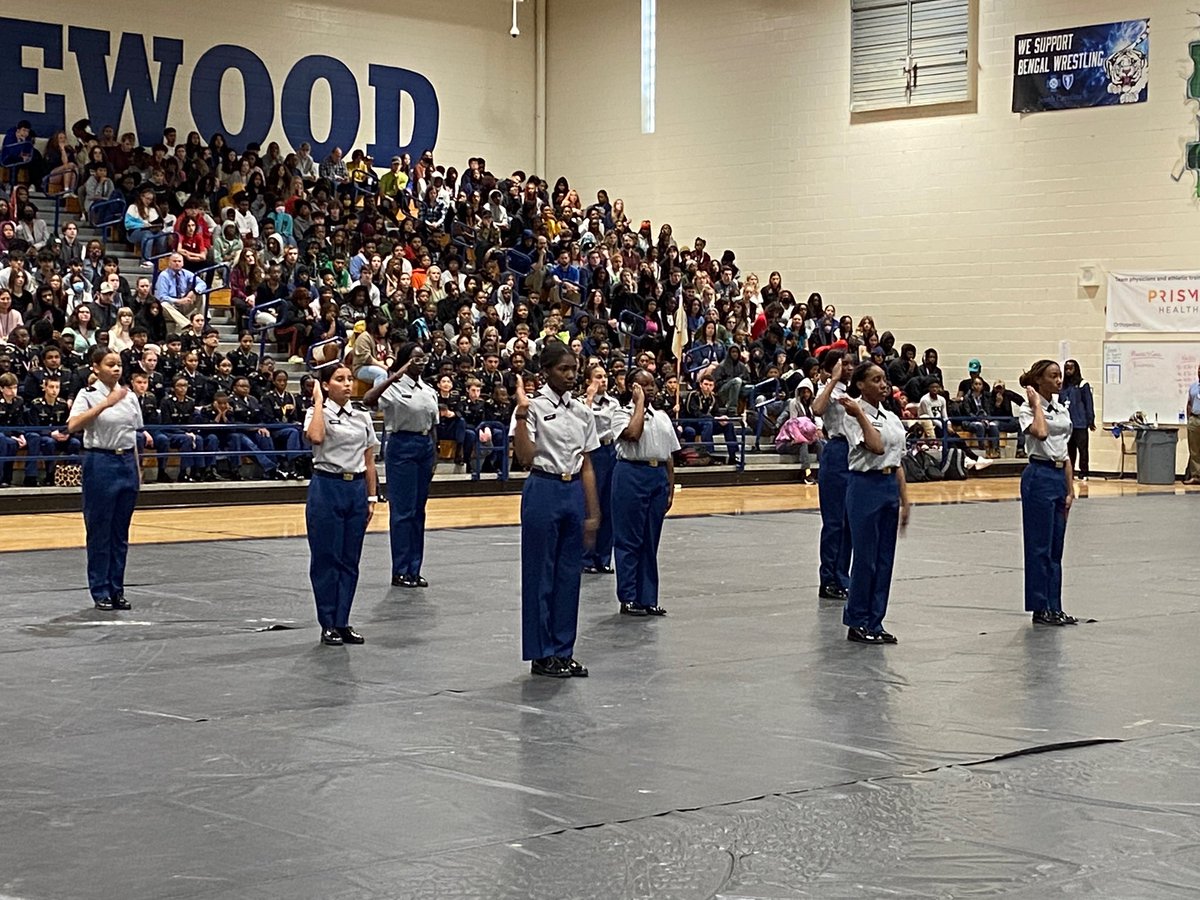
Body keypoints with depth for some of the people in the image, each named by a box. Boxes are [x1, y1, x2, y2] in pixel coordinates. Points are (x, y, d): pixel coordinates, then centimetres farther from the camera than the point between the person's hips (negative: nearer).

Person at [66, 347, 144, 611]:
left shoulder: (129, 396, 10)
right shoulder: (88, 395, -7)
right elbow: (73, 426, -25)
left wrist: (137, 468, 15)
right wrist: (105, 404, -31)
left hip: (127, 463, 5)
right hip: (100, 463, -5)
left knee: (121, 532, 9)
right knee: (99, 530, -1)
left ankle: (117, 589, 15)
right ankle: (100, 592, 6)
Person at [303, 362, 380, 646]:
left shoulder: (363, 417, 10)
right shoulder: (317, 413, -5)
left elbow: (369, 461, 13)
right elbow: (315, 437, -29)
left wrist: (371, 498, 8)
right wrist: (318, 400, -19)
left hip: (356, 488, 5)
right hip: (327, 487, -5)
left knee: (350, 559, 8)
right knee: (326, 558, 0)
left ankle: (343, 622, 15)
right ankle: (328, 625, 8)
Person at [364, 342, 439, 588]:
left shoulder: (429, 391, 11)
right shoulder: (394, 387, -9)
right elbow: (368, 400, -29)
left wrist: (434, 455, 12)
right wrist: (395, 376, -31)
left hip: (425, 446, 7)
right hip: (402, 445, -7)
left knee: (419, 510, 10)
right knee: (402, 510, -4)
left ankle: (414, 569, 16)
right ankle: (400, 571, 2)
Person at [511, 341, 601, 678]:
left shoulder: (582, 412, 9)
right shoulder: (534, 407, -7)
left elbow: (587, 466, 11)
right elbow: (524, 456, -20)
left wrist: (592, 513, 9)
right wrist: (521, 414, -29)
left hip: (574, 492, 6)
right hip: (543, 490, -6)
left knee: (569, 574, 10)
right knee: (540, 574, 1)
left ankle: (563, 651, 18)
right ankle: (541, 654, 9)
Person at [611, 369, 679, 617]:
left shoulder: (662, 417, 15)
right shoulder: (623, 414, -3)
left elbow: (669, 456, 16)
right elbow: (633, 433, -25)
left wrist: (670, 489, 10)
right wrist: (640, 402, -14)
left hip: (659, 477, 6)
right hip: (631, 475, -6)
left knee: (651, 541, 9)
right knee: (629, 540, -2)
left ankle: (648, 598, 14)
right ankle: (628, 598, 4)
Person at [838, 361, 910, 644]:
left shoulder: (891, 418, 12)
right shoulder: (854, 416, -10)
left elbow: (897, 463, 14)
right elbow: (876, 446, -25)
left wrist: (904, 501, 11)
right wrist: (860, 414, -22)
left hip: (890, 486, 8)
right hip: (865, 486, -7)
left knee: (885, 559, 8)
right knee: (865, 558, -3)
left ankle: (874, 623, 15)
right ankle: (857, 624, 8)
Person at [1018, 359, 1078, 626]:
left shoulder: (1062, 409, 13)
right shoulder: (1028, 409, -9)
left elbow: (1065, 453, 15)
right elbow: (1040, 433, -32)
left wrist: (1070, 489, 10)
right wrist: (1036, 404, -18)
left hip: (1059, 476, 8)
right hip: (1039, 476, -8)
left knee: (1056, 547, 10)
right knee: (1039, 546, -2)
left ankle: (1054, 607, 15)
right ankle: (1040, 609, 4)